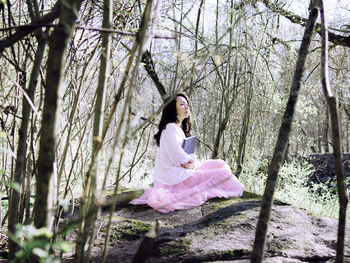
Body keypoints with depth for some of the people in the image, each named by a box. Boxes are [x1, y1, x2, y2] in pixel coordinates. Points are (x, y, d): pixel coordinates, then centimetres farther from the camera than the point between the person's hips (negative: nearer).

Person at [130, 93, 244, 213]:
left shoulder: (180, 128, 18)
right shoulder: (170, 128, -15)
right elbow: (179, 158, -22)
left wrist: (193, 163, -7)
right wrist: (192, 160, -1)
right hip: (176, 178, -10)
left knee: (220, 164, 13)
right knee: (224, 173, -10)